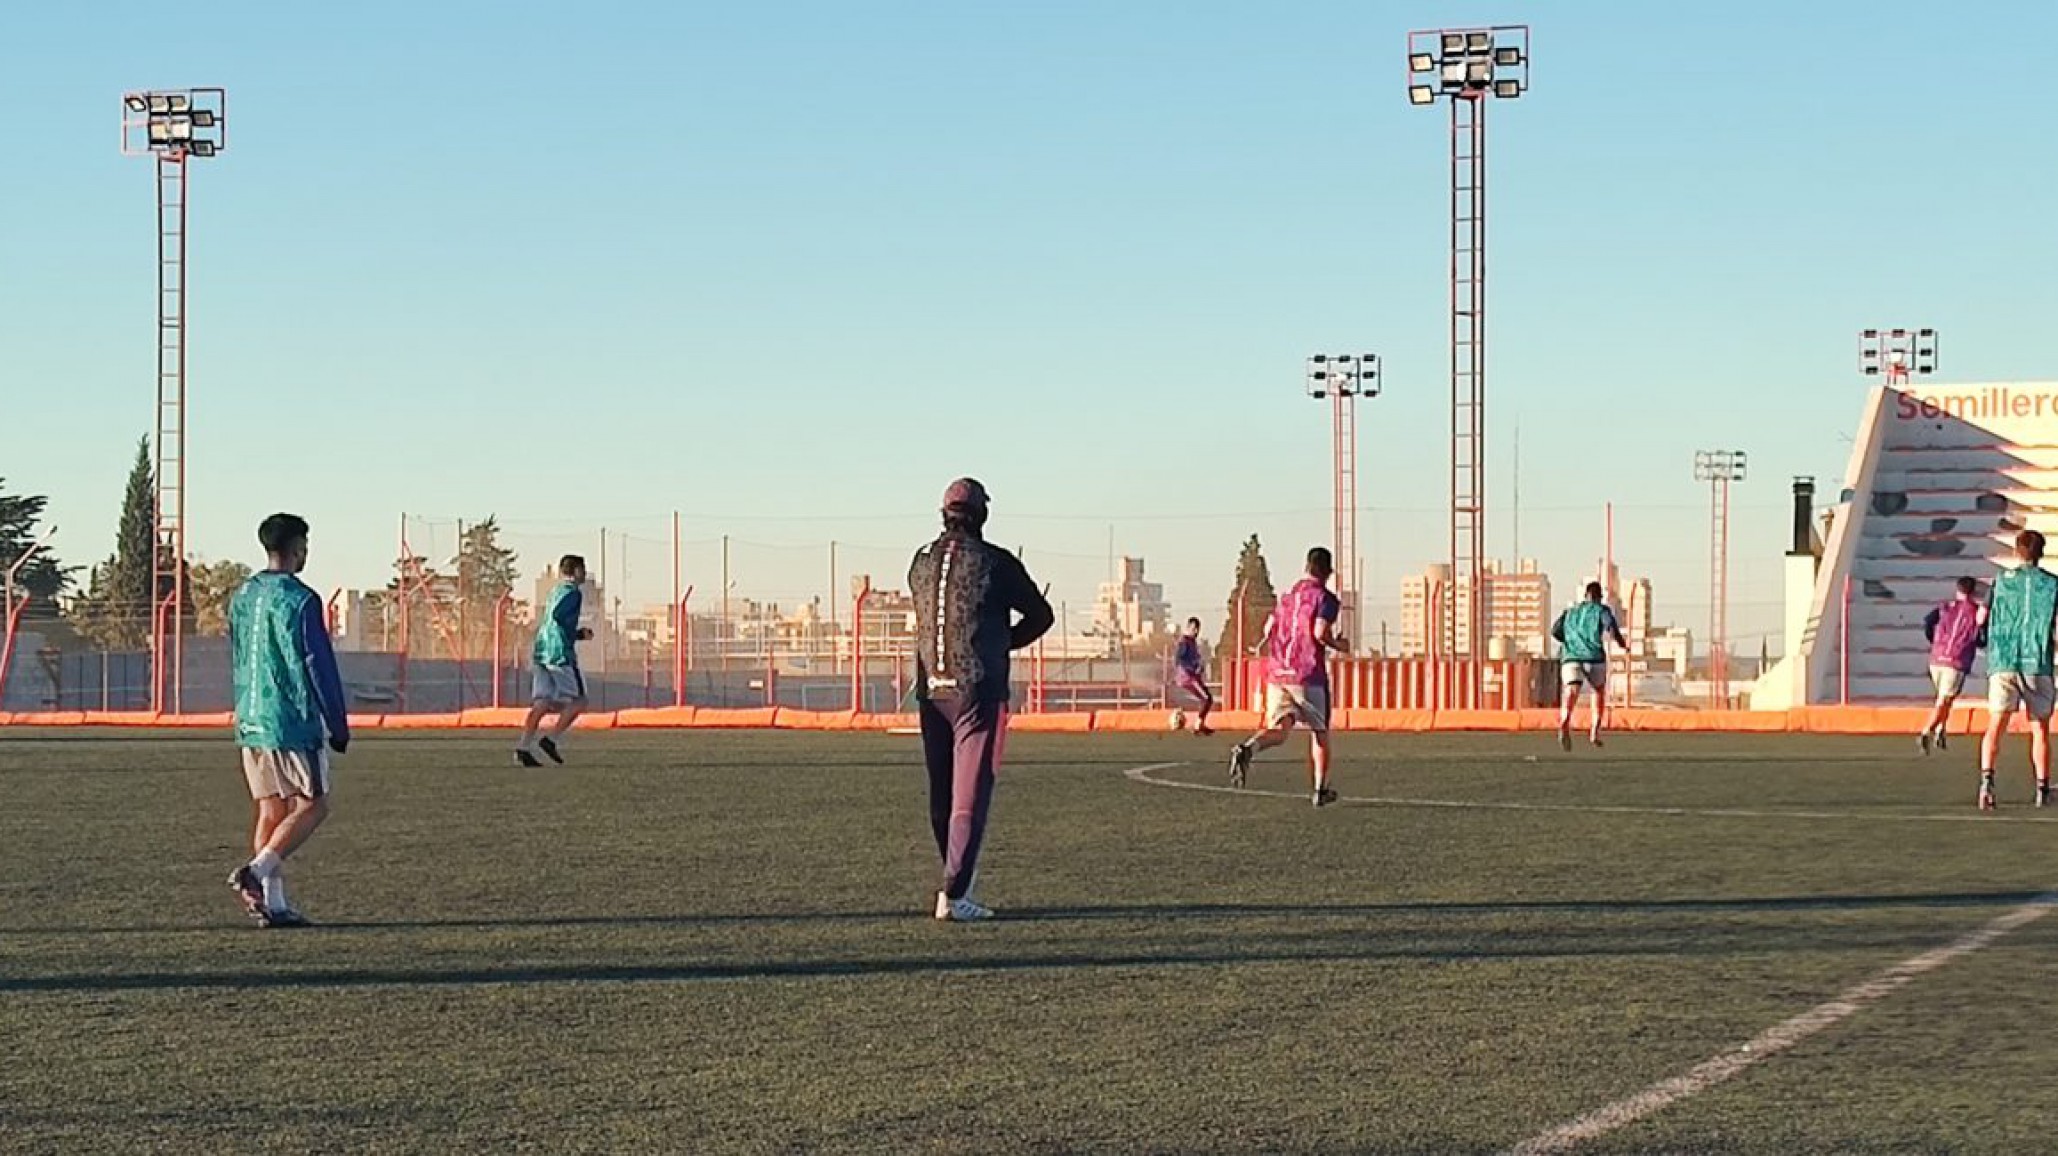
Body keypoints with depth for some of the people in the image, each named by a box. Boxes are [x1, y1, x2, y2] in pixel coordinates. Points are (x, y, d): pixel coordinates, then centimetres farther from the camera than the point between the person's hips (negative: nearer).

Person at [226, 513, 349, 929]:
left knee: (271, 810, 9)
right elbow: (319, 667, -12)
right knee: (313, 806, 1)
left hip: (250, 722, 8)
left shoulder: (242, 596, 12)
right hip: (293, 723, -8)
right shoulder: (300, 601, -12)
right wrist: (339, 726, -5)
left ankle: (273, 902, 6)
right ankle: (256, 871, -14)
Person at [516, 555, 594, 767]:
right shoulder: (573, 591, -5)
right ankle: (551, 740, -9)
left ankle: (523, 747, -6)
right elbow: (558, 614, -21)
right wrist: (575, 635, -7)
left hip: (541, 652, 8)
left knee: (542, 702, 4)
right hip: (560, 653, -8)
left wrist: (579, 634, 22)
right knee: (578, 700, 0)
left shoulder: (555, 591, 22)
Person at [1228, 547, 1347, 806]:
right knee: (1319, 733, 12)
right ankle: (1321, 790, 16)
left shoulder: (1289, 595, 16)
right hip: (1309, 674, -5)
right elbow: (1320, 633, -18)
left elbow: (1268, 630, 17)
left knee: (1279, 728, -4)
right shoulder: (1326, 598, -4)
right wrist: (1339, 646, 1)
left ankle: (1246, 748, -36)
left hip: (1276, 671, 5)